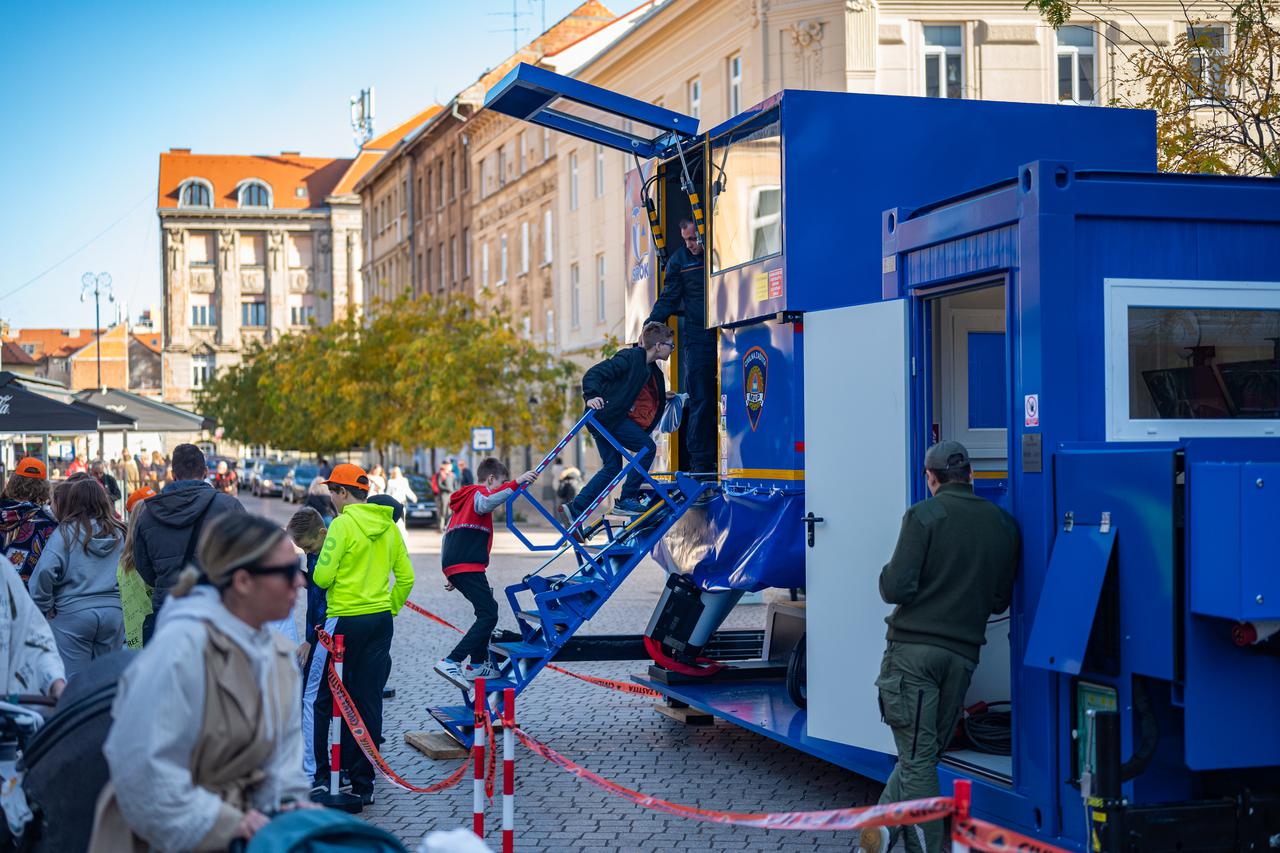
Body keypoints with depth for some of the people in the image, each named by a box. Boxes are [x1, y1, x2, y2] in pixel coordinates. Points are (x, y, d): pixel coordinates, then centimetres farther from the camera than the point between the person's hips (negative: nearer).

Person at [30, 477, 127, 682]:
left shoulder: (66, 532, -5)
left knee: (72, 682, 1)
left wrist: (45, 607, -3)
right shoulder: (119, 533, 6)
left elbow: (45, 571, -15)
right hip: (113, 613, 4)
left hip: (72, 613, -4)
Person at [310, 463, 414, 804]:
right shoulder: (388, 526, 7)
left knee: (327, 699, 7)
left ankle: (326, 775, 8)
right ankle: (363, 783, 11)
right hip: (381, 621, 6)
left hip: (345, 620, -6)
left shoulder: (343, 524, -12)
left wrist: (319, 571, 7)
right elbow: (406, 577, 9)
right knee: (369, 701, 8)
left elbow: (322, 577, -15)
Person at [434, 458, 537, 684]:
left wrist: (449, 574, 32)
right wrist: (516, 483, -33)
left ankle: (477, 664, 23)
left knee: (488, 608, 21)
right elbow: (487, 503, -28)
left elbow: (448, 535, 30)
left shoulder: (464, 499, 28)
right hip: (468, 566, -10)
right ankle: (450, 662, -21)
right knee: (489, 615, -13)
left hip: (454, 567, 10)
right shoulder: (479, 493, 0)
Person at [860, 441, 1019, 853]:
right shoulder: (1004, 524, 7)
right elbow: (1000, 600, 12)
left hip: (914, 647, -4)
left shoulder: (924, 515, -8)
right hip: (963, 653, 4)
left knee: (917, 755, -1)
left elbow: (896, 588, -14)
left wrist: (888, 572, 7)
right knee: (926, 753, 14)